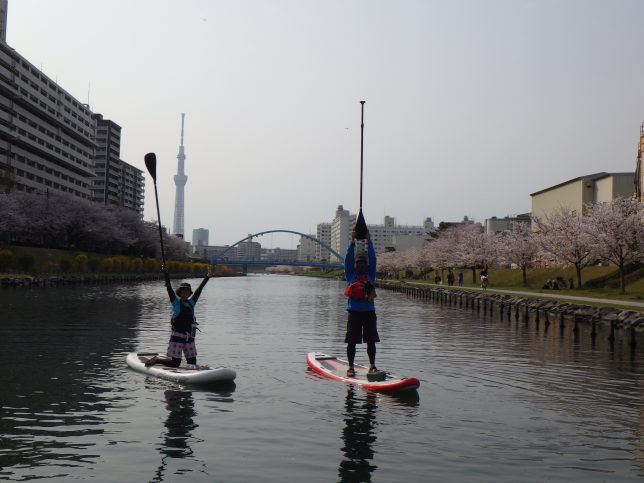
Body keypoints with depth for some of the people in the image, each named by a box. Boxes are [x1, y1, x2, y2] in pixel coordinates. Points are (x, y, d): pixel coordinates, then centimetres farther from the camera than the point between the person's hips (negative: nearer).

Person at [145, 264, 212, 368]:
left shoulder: (191, 303, 12)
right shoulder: (176, 302, 0)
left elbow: (199, 289, 13)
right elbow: (169, 288, -10)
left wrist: (207, 277, 11)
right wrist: (165, 273, -20)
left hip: (189, 336, 6)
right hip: (177, 335, -6)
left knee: (192, 363, 7)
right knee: (175, 363, -10)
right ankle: (156, 359, 15)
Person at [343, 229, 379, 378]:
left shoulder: (370, 274, 9)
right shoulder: (350, 274, 4)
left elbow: (372, 259, 1)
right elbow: (348, 258, -4)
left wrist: (369, 241, -3)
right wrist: (352, 241, -9)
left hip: (369, 312, 2)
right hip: (354, 312, -2)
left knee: (371, 341, 7)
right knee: (352, 341, 2)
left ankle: (372, 365, 18)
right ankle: (351, 367, 10)